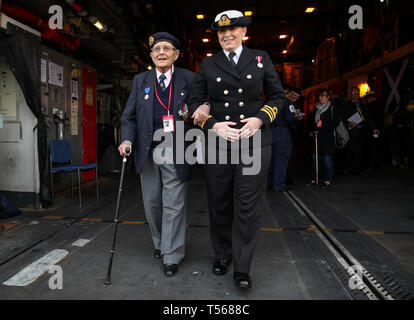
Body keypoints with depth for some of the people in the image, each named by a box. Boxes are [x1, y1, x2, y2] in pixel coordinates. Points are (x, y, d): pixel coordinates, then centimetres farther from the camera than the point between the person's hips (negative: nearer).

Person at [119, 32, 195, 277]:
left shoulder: (189, 79, 2)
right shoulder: (140, 81, 11)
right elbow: (129, 116, 9)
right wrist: (128, 139, -8)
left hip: (175, 153, -3)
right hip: (147, 152, 4)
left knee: (174, 204, 0)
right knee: (152, 202, 13)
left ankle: (172, 256, 13)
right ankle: (159, 242, 35)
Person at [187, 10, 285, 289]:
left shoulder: (261, 59, 9)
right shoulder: (208, 65, 10)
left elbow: (278, 96, 10)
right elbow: (195, 102, 8)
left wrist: (260, 119, -8)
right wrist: (214, 125, -9)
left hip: (254, 142, -1)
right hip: (217, 143, 2)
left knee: (248, 204, -2)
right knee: (220, 202, 9)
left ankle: (242, 268, 11)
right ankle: (222, 255, 29)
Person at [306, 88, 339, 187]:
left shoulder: (332, 109, 0)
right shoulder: (316, 109, 17)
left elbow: (334, 123, -8)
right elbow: (310, 121, 24)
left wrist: (321, 131, -15)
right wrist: (310, 131, 6)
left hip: (328, 138, -5)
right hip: (316, 137, 5)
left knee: (327, 157, -5)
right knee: (315, 157, 4)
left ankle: (328, 180, 2)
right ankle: (314, 179, 11)